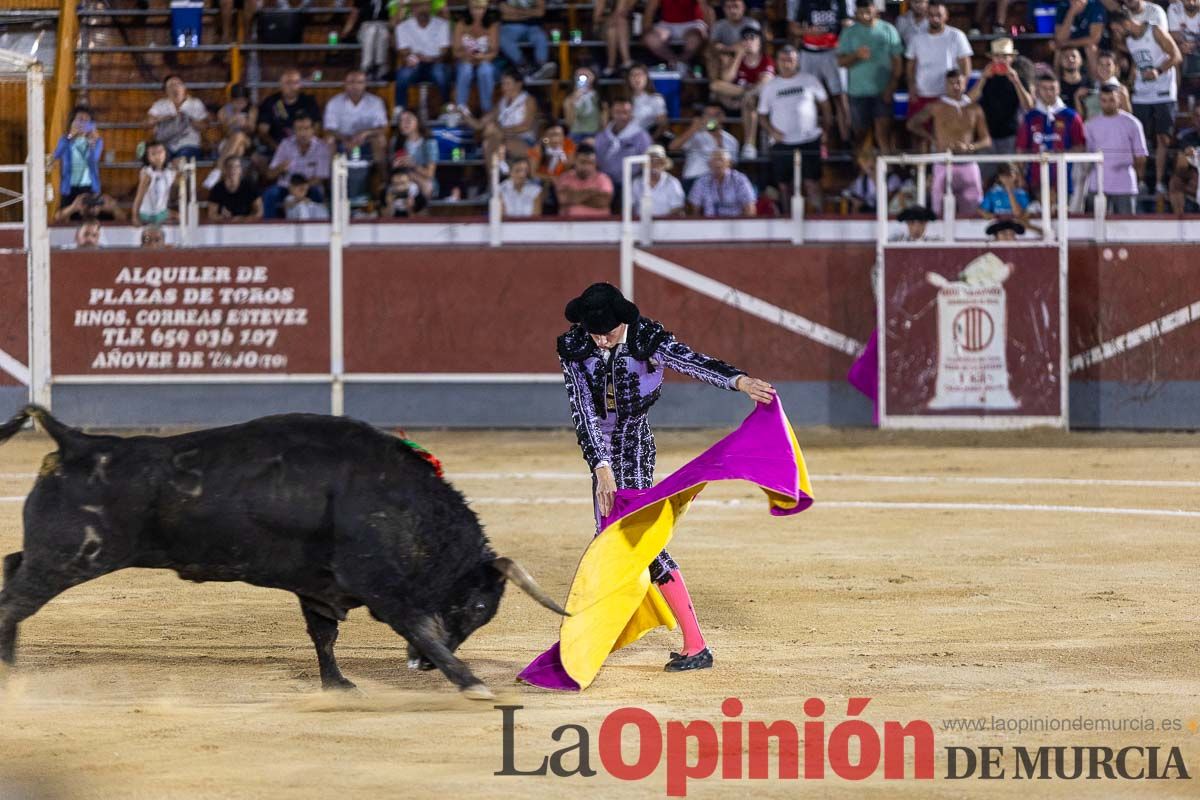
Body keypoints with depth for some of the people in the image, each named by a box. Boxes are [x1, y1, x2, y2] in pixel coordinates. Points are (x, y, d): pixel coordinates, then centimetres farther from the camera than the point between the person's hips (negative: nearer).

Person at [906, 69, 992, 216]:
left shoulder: (974, 109, 8)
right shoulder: (937, 108, 4)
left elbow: (987, 141, 8)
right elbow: (912, 124, 13)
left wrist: (969, 147, -12)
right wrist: (933, 140, 2)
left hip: (968, 166, 1)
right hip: (944, 167, -1)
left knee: (970, 214, -2)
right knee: (942, 214, -5)